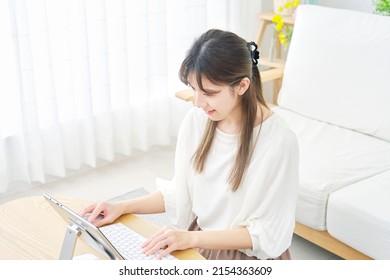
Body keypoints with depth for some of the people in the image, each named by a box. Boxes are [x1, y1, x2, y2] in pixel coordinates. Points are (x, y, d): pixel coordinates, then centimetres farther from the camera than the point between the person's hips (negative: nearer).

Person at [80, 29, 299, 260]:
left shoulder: (278, 142, -22)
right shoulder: (196, 120, -5)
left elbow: (267, 234, -16)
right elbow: (181, 191, 7)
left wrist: (191, 238, -23)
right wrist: (123, 207, -5)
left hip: (249, 256, -5)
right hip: (197, 244, 5)